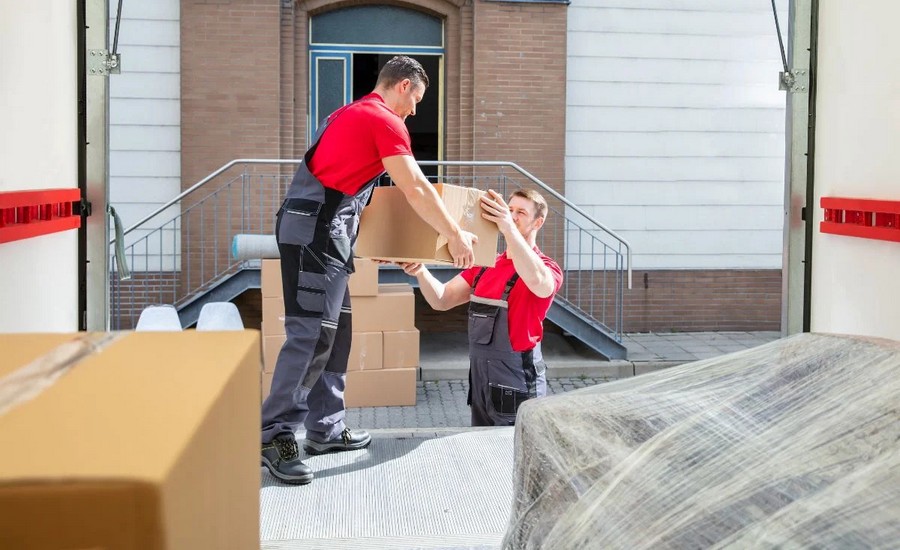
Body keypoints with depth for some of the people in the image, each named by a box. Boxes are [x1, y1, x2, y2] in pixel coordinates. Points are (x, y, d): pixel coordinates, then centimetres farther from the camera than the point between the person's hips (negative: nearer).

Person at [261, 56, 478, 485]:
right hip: (318, 233, -10)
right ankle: (274, 436, -12)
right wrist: (456, 237, 2)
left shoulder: (350, 113, 23)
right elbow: (417, 192, -8)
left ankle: (324, 429, 17)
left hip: (321, 232, 10)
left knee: (334, 333, 12)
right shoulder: (386, 122, -6)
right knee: (311, 334, -13)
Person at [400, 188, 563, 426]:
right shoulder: (485, 265, 13)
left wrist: (509, 229, -42)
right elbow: (442, 300, 7)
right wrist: (420, 272, -13)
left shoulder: (547, 268, -8)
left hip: (516, 385, -6)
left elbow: (539, 283, -33)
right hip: (479, 380, 7)